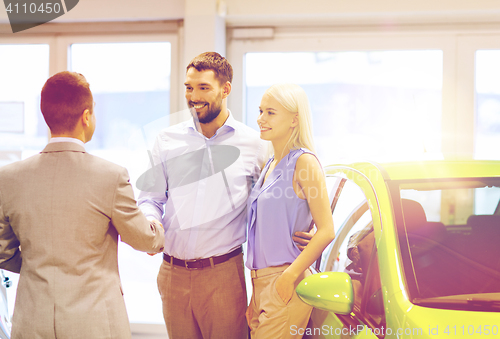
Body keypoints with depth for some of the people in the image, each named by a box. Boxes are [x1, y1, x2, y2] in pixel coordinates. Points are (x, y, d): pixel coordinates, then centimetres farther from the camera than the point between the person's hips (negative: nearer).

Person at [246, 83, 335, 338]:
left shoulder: (303, 161, -9)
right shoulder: (270, 165, 16)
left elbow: (326, 230, -15)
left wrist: (289, 276, -19)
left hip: (285, 284, -8)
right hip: (260, 280, 8)